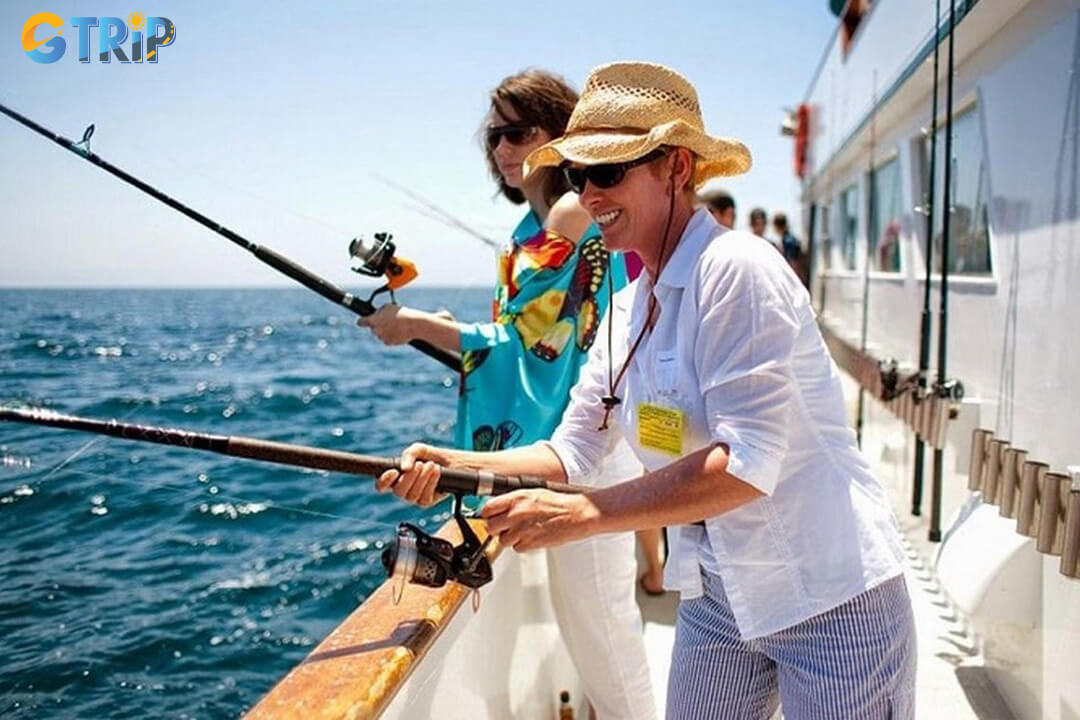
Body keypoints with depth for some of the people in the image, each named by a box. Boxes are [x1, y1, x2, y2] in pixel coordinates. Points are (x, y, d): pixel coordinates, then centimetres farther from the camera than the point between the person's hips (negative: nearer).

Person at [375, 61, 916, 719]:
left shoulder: (735, 270, -19)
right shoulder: (627, 308, 6)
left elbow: (747, 463, -26)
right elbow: (572, 451, 7)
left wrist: (582, 514, -28)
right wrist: (456, 466, -8)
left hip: (829, 599, -7)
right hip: (715, 600, 7)